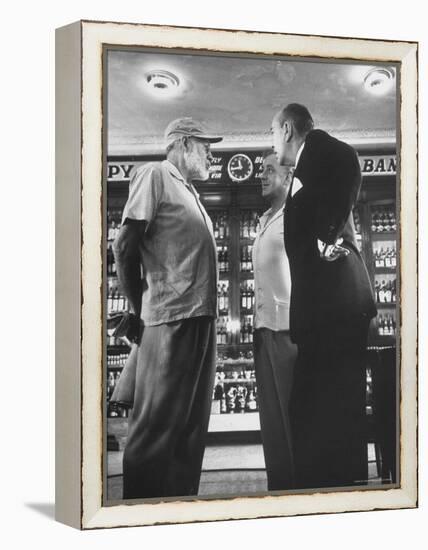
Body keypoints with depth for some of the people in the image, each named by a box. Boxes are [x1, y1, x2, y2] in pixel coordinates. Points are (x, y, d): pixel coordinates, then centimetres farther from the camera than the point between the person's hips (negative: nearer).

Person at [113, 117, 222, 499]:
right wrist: (139, 310, -3)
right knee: (157, 425, -7)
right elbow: (126, 246, -8)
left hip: (201, 317, 9)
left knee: (192, 425, 10)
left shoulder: (188, 191, 23)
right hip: (171, 318, -9)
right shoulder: (155, 176, -2)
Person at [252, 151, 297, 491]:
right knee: (271, 415, 7)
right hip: (264, 326, 8)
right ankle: (280, 487, 12)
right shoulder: (266, 221, 21)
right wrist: (257, 323, 14)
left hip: (288, 325, -8)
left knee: (294, 412, -6)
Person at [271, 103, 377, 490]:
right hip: (321, 307, 10)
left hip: (336, 297, -10)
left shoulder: (318, 145, 0)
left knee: (332, 411, -10)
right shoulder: (304, 177, 27)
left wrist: (328, 234, -19)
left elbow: (347, 161, -21)